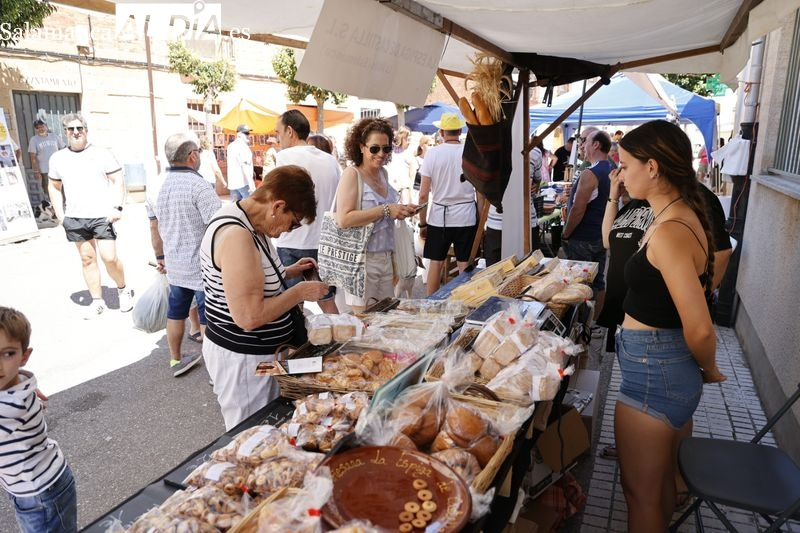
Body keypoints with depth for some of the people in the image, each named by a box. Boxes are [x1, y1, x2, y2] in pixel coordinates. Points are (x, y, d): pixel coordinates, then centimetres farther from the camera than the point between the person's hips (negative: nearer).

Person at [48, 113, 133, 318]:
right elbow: (55, 187, 16)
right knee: (87, 259, 8)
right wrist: (60, 214, 6)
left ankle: (123, 290, 17)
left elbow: (118, 181, -1)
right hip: (74, 219, 4)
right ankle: (97, 301, 16)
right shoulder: (58, 158, 10)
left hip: (102, 216, -3)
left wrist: (117, 207, -12)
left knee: (110, 257, -8)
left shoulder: (102, 154, 0)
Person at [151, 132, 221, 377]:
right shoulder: (197, 185, -20)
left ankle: (176, 360, 34)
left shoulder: (161, 184, 5)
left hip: (175, 264, 7)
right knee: (208, 318, 4)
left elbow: (156, 224, 16)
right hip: (202, 266, -7)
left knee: (175, 313, 18)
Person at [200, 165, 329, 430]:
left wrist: (289, 271, 6)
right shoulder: (237, 236, -27)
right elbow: (249, 317, -29)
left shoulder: (247, 224, 5)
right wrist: (300, 292, -19)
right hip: (242, 358, -10)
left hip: (255, 351, 10)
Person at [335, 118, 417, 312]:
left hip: (385, 257, 7)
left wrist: (401, 211, 6)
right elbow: (343, 219, -22)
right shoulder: (352, 174, -11)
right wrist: (385, 210, -23)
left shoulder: (383, 173, 10)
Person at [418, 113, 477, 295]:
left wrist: (422, 223, 3)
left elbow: (423, 194, -6)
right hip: (466, 216, 0)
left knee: (436, 262, 11)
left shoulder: (433, 153, -5)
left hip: (439, 216, 0)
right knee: (464, 265, 8)